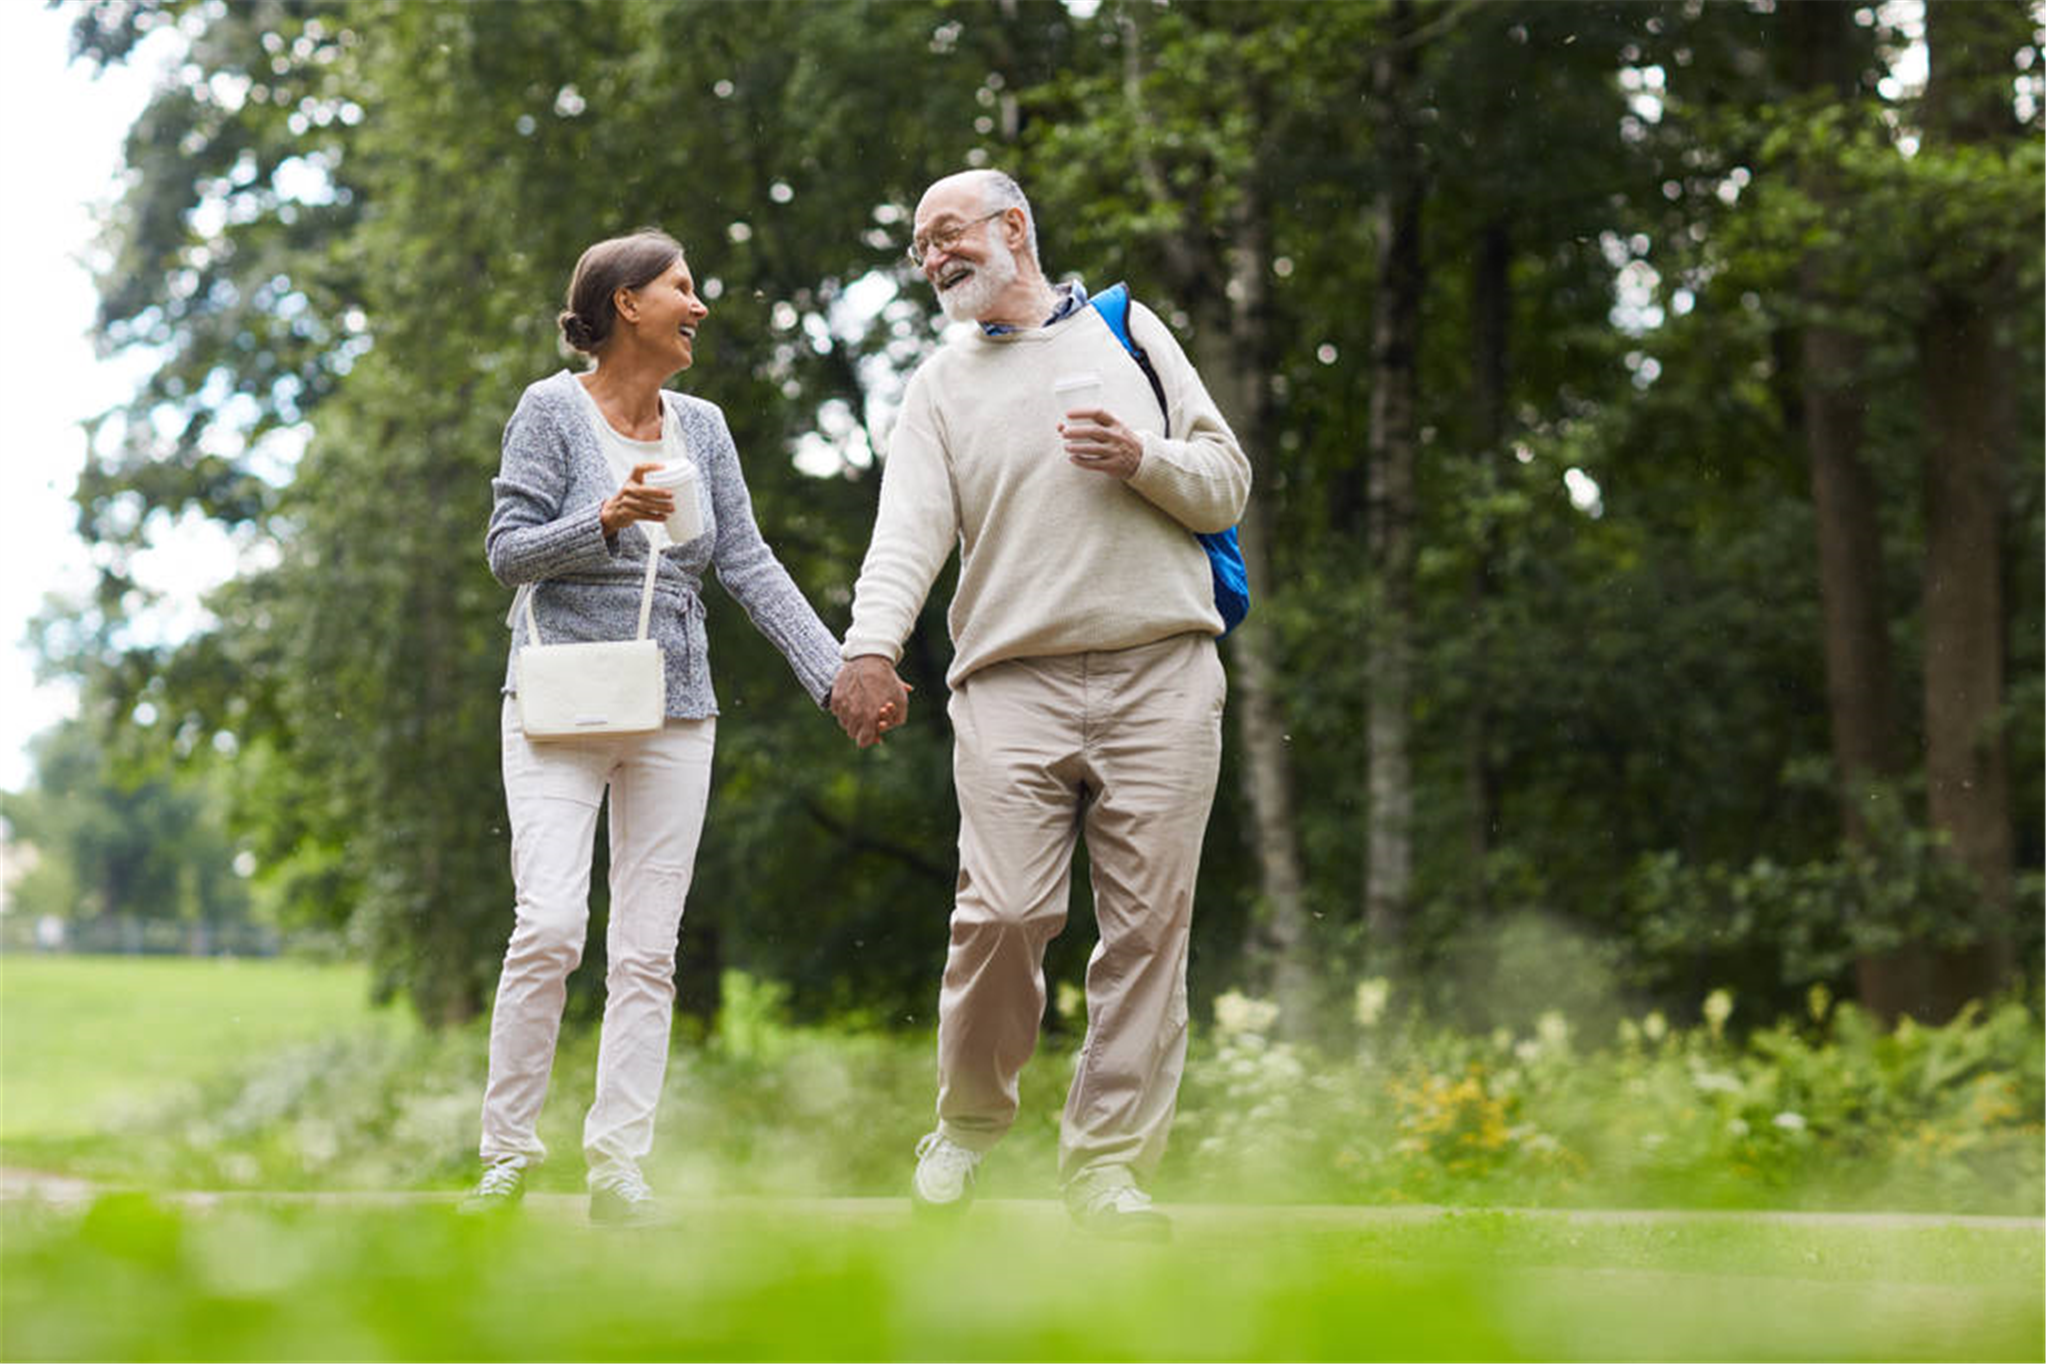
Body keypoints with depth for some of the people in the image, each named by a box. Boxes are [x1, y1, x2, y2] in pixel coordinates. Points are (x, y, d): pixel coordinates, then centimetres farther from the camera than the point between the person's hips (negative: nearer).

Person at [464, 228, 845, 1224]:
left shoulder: (702, 427, 13)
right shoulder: (553, 410, -1)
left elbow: (749, 565, 10)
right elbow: (508, 548, -5)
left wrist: (835, 670, 0)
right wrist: (606, 520, -22)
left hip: (672, 713, 5)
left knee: (648, 949, 0)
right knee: (550, 927, -16)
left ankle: (618, 1169, 4)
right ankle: (506, 1157, -5)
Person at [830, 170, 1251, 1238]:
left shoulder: (1128, 332, 16)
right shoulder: (941, 387, 15)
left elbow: (1226, 487, 15)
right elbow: (908, 531, 0)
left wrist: (1144, 459, -6)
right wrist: (870, 645, -18)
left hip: (1161, 675, 1)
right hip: (1013, 681, 0)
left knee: (1148, 922, -4)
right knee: (1004, 911, -13)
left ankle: (1107, 1162, 2)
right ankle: (972, 1119, 12)